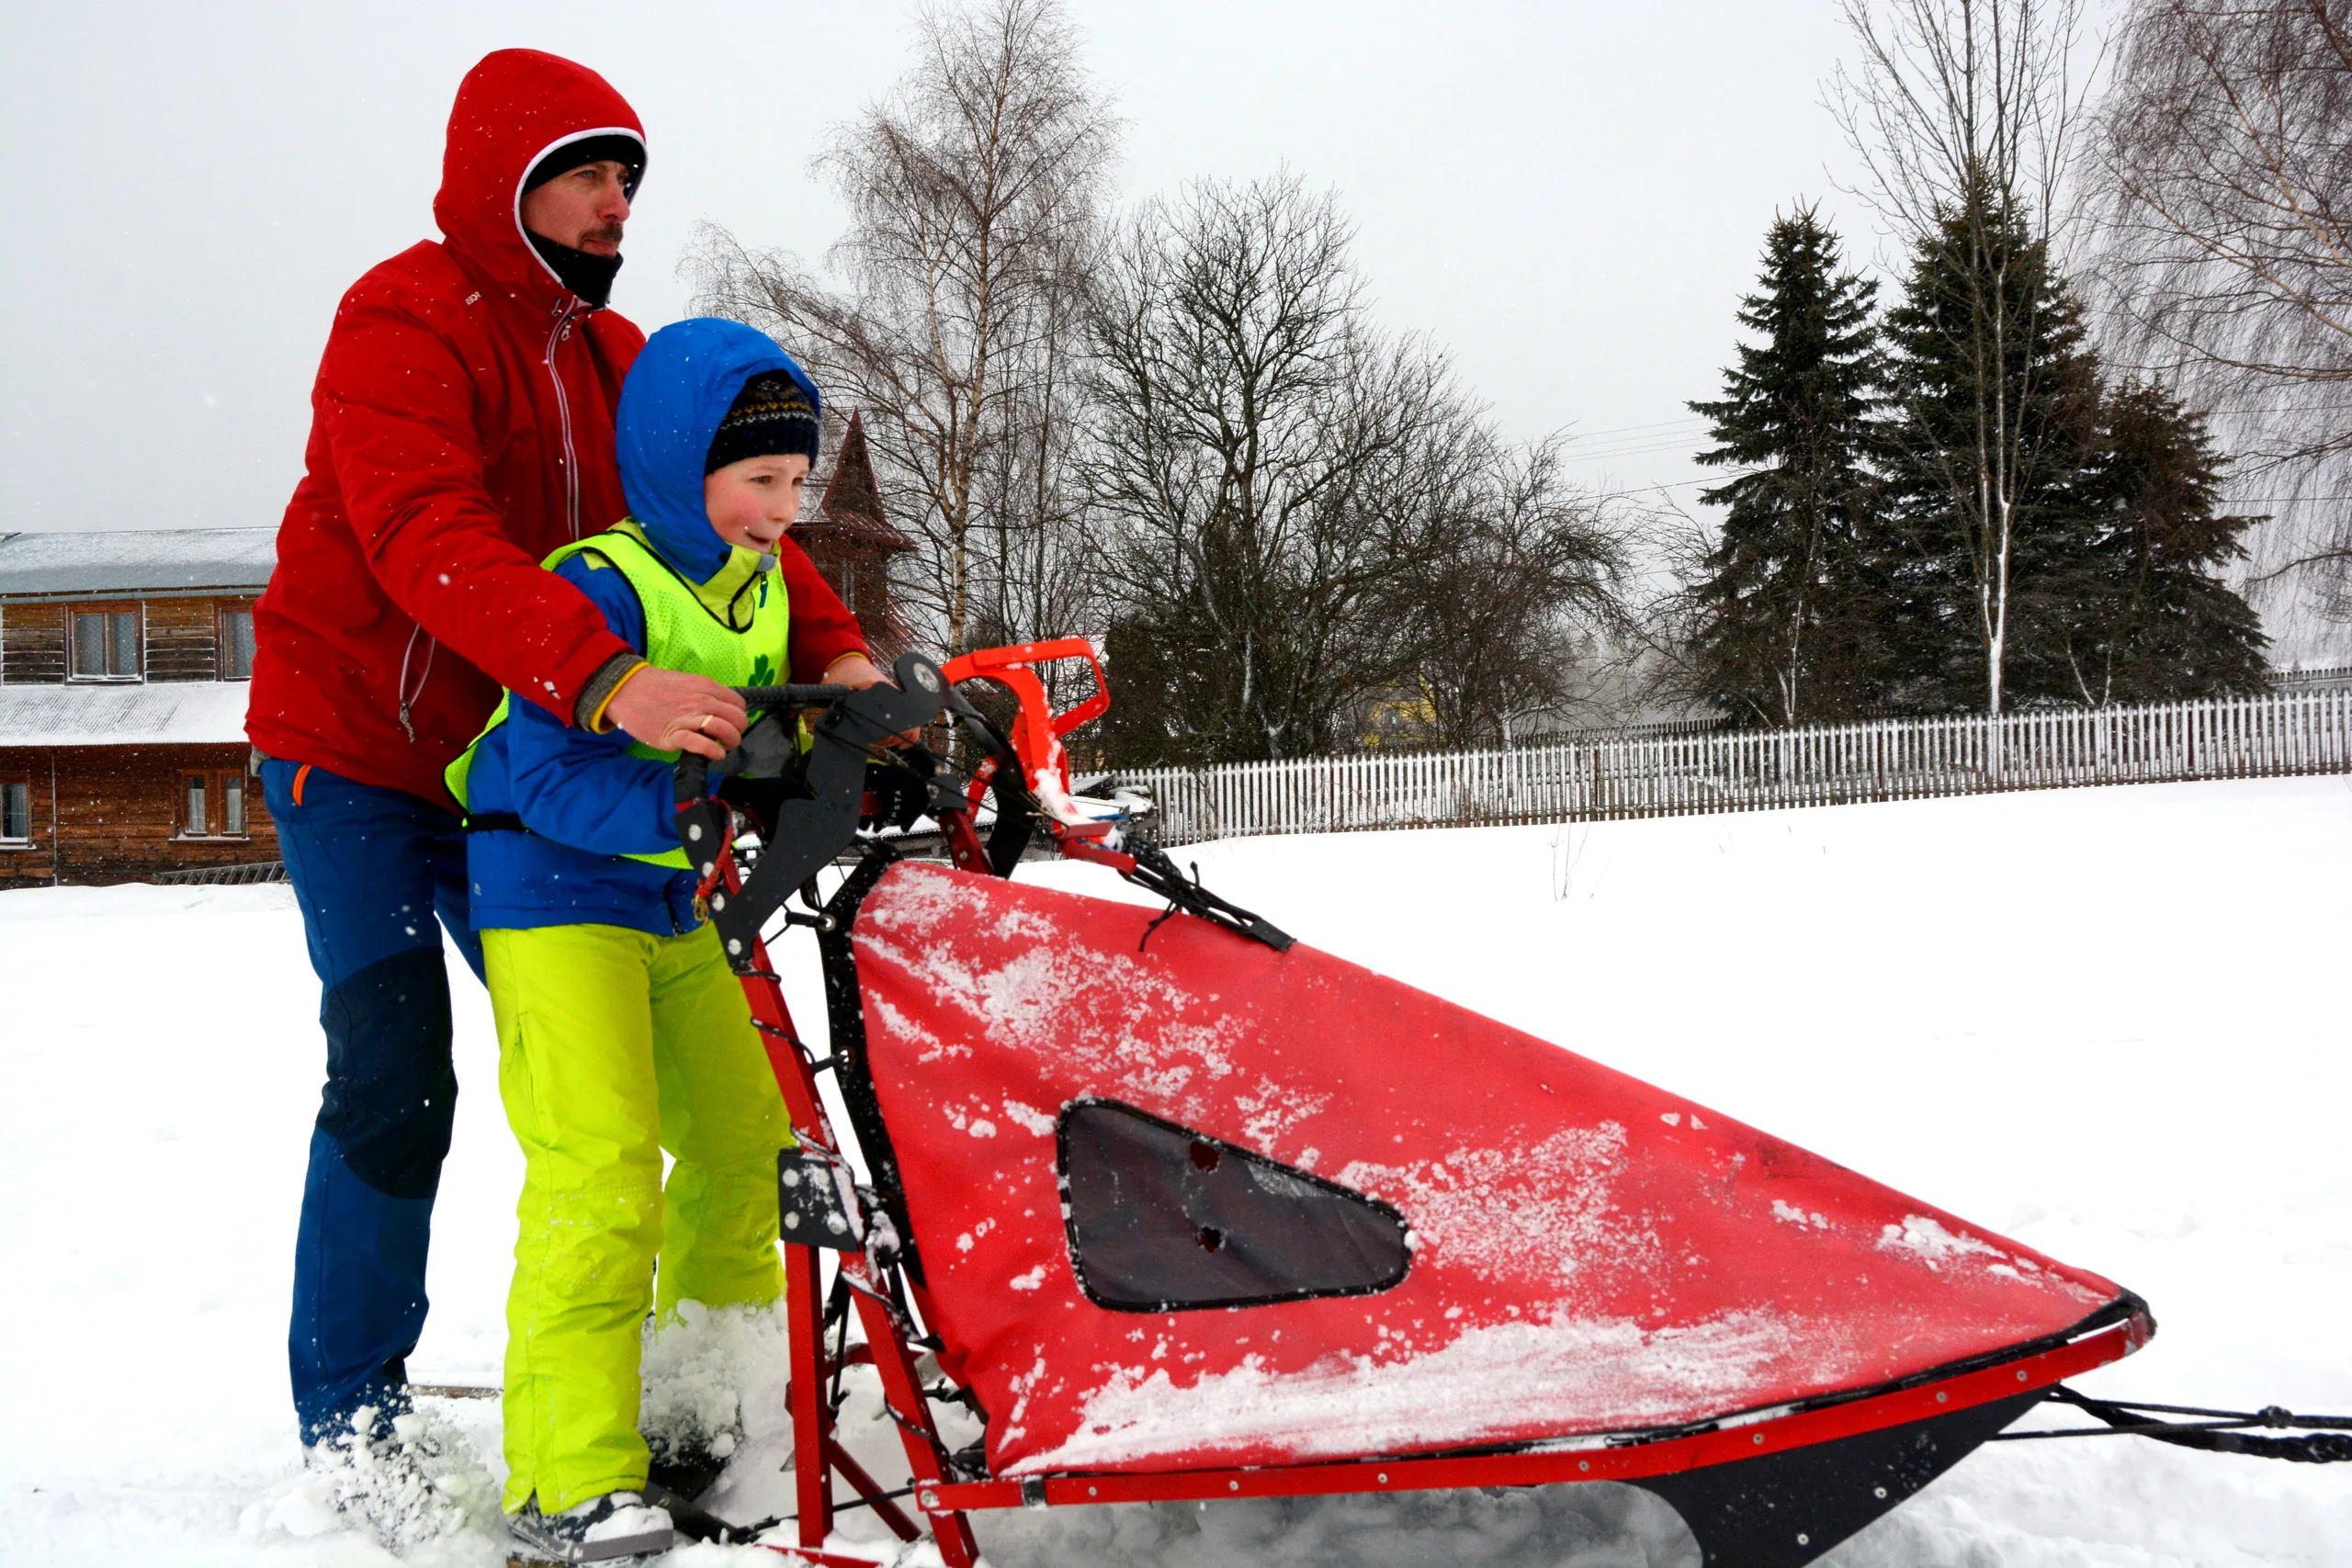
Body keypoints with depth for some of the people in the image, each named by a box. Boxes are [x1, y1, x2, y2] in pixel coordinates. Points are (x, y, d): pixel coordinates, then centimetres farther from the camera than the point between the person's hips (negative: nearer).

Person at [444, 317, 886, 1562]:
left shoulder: (763, 586, 9)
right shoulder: (601, 588, -18)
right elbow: (548, 775, -26)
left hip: (672, 910, 9)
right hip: (556, 902, -9)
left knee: (745, 1136, 14)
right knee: (601, 1168, -16)